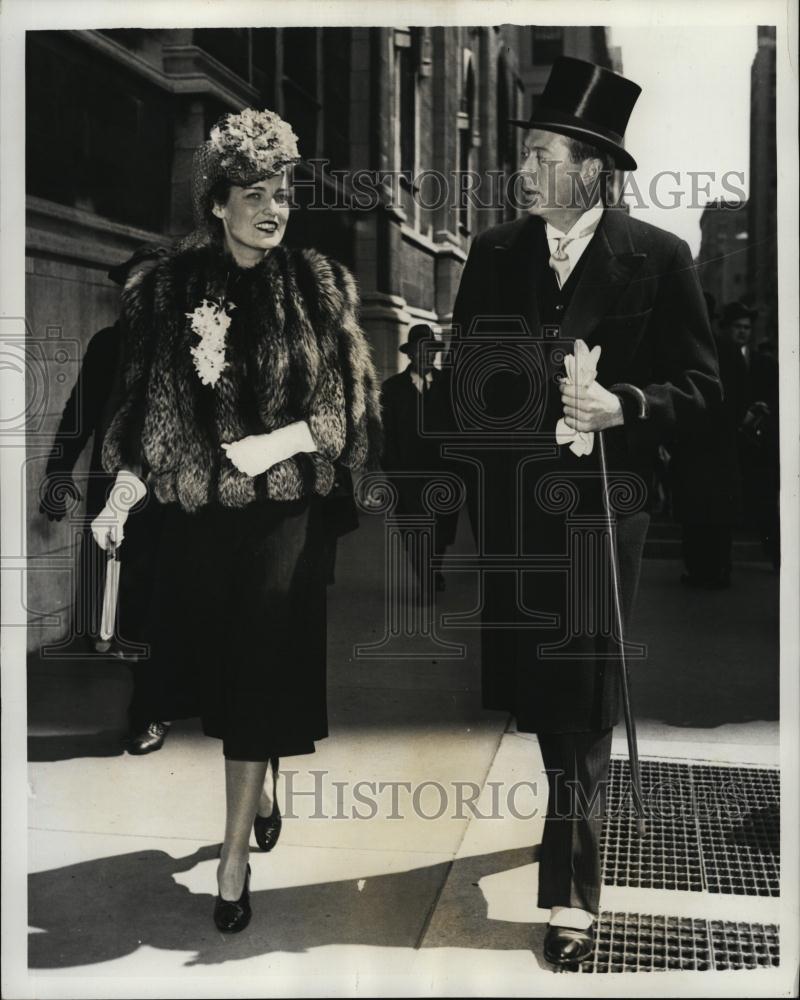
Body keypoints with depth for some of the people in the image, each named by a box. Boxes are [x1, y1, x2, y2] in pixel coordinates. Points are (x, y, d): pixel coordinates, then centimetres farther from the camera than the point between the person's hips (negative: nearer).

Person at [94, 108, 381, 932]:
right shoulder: (168, 290, 0)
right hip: (197, 514, 2)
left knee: (259, 680, -2)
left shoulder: (317, 287, -2)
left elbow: (344, 407, -1)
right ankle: (260, 792, 41)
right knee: (217, 671, 13)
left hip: (284, 515, -2)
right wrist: (121, 498, -10)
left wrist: (279, 443, -17)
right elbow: (144, 412, 3)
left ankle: (234, 856, 9)